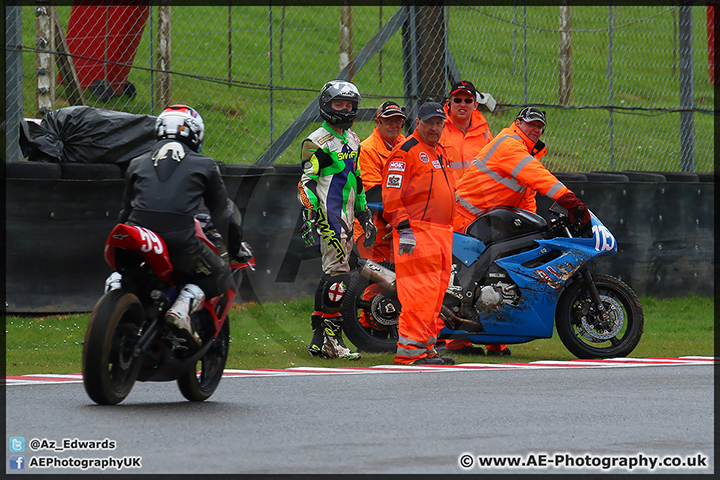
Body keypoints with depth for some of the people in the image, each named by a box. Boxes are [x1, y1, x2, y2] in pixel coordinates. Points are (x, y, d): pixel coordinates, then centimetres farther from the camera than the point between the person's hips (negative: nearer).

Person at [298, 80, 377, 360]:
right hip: (328, 217, -8)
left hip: (346, 217, 8)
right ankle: (331, 338, -14)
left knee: (331, 275, 8)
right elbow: (306, 184, -12)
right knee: (338, 273, -15)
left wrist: (366, 217, 25)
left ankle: (318, 340, 11)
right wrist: (309, 221, -19)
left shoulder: (352, 139, 19)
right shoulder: (317, 142, -7)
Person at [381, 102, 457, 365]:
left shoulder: (440, 152, 23)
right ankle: (409, 350, -16)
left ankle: (426, 347, 17)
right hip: (417, 232, -9)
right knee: (422, 290, -15)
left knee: (436, 291, 10)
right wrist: (403, 228, -20)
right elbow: (392, 193, -13)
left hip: (442, 232, 9)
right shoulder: (406, 151, -7)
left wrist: (450, 229, 27)